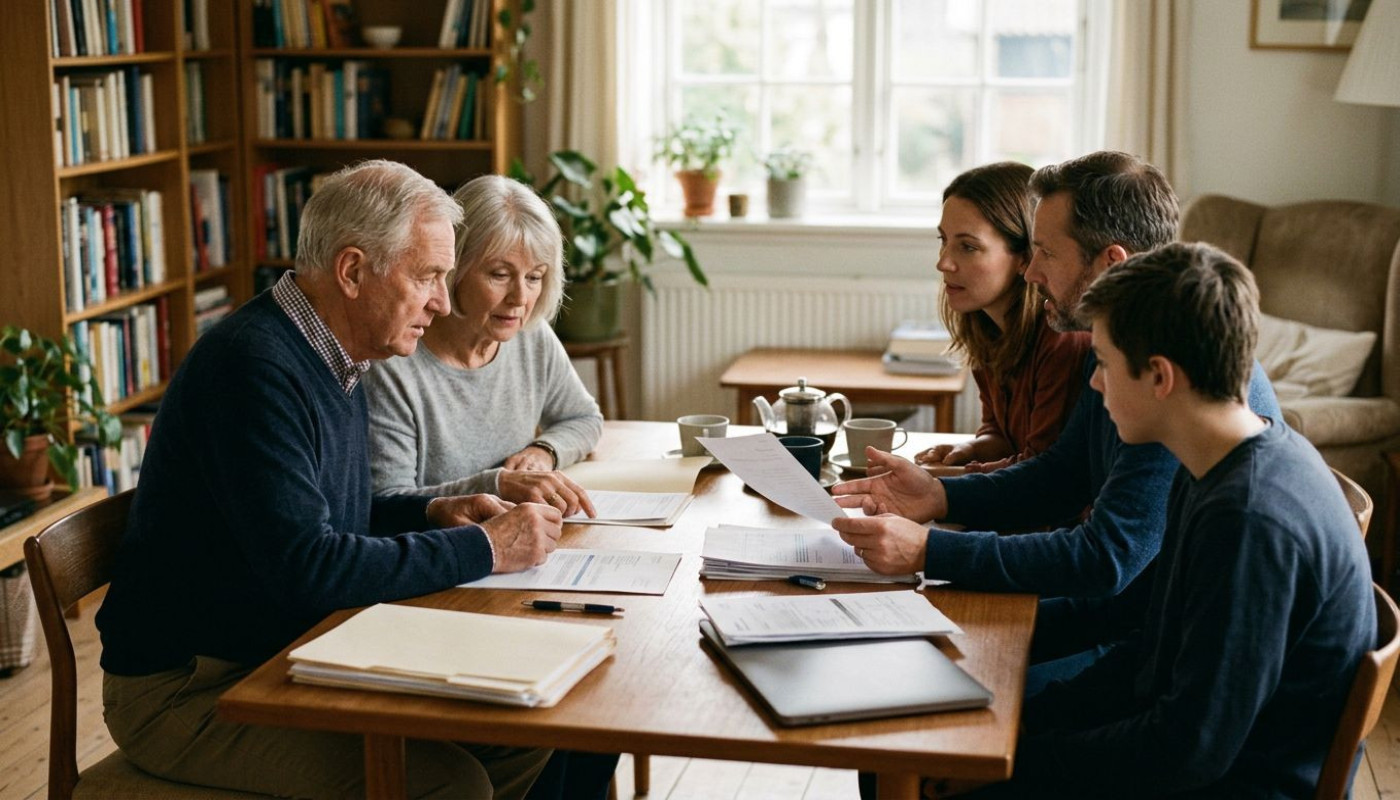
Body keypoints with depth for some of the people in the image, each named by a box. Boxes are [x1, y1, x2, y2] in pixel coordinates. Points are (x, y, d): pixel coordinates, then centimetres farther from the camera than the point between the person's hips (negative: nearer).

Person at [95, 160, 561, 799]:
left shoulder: (331, 362, 10)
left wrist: (432, 513, 3)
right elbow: (305, 566, -28)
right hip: (187, 693, -9)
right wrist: (482, 549, -20)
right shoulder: (254, 366, -22)